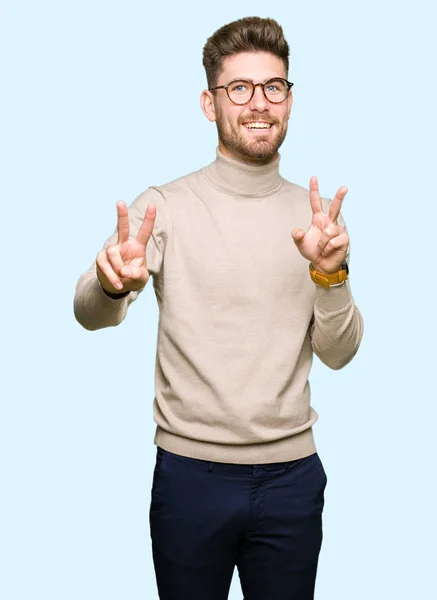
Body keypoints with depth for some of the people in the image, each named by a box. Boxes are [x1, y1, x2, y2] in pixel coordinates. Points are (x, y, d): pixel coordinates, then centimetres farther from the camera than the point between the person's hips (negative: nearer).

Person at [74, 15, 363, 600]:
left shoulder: (315, 213, 3)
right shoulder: (165, 205, -5)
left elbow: (338, 354, -1)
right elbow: (91, 314, -16)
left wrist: (330, 272, -19)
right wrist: (112, 282, -38)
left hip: (290, 471, 2)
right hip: (189, 470, -2)